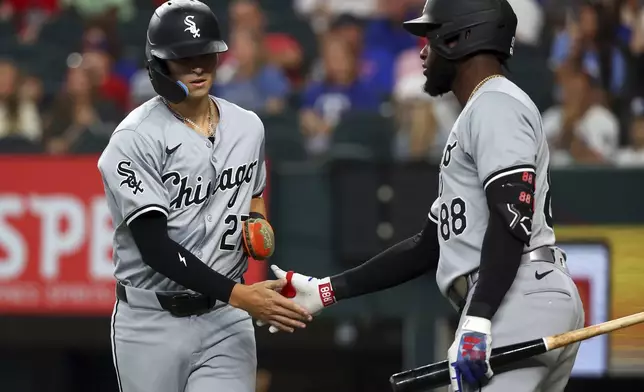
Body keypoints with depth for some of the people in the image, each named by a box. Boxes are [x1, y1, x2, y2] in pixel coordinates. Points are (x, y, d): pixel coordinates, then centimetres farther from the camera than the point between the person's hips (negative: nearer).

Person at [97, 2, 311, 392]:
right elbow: (154, 246, -20)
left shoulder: (248, 127, 7)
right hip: (153, 324, -3)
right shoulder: (136, 139, -13)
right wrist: (237, 294, -29)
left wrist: (259, 226, 2)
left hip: (227, 320, 3)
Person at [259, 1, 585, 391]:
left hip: (522, 301, -10)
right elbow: (428, 247, 29)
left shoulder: (496, 105, -4)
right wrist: (328, 290, 26)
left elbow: (512, 219, -19)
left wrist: (478, 319, -28)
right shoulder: (480, 112, 29)